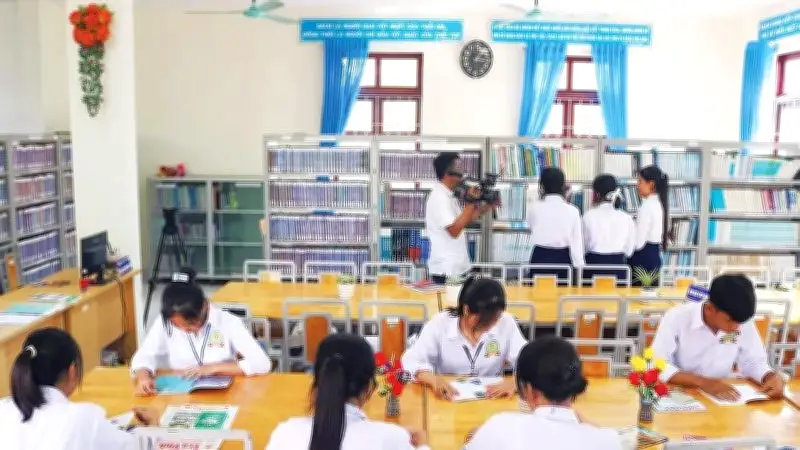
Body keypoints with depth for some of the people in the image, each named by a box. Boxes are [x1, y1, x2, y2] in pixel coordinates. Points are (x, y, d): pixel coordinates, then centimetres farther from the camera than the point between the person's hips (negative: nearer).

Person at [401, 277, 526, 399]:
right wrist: (434, 380, -29)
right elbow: (411, 361, -11)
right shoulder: (440, 324, -9)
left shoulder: (506, 323, -6)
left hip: (491, 401, 1)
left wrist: (514, 383, -29)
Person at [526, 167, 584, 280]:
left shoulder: (534, 208, -6)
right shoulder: (572, 211, -5)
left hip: (540, 258, 0)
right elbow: (577, 242, -4)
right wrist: (579, 265, 4)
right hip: (563, 258, 0)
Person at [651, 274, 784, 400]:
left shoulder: (744, 323, -6)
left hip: (721, 397, 4)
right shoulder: (676, 318, -18)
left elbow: (754, 362, 7)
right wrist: (703, 382, -31)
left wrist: (773, 377, -15)